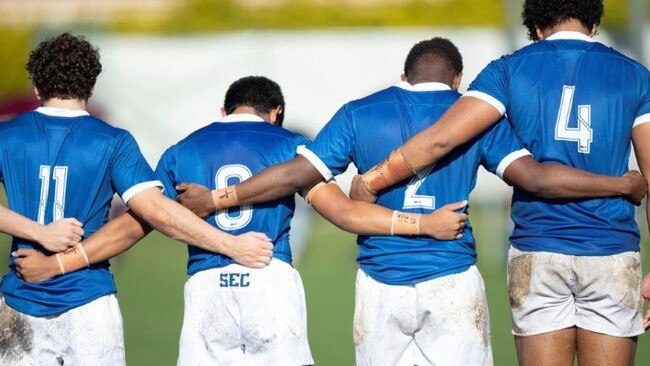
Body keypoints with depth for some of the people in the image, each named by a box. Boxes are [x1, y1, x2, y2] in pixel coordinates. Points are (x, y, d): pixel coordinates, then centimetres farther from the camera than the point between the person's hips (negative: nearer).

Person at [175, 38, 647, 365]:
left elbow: (298, 173, -1)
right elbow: (536, 177, -6)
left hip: (381, 285, 1)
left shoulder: (359, 114, 4)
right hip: (453, 283, -1)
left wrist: (217, 199, 8)